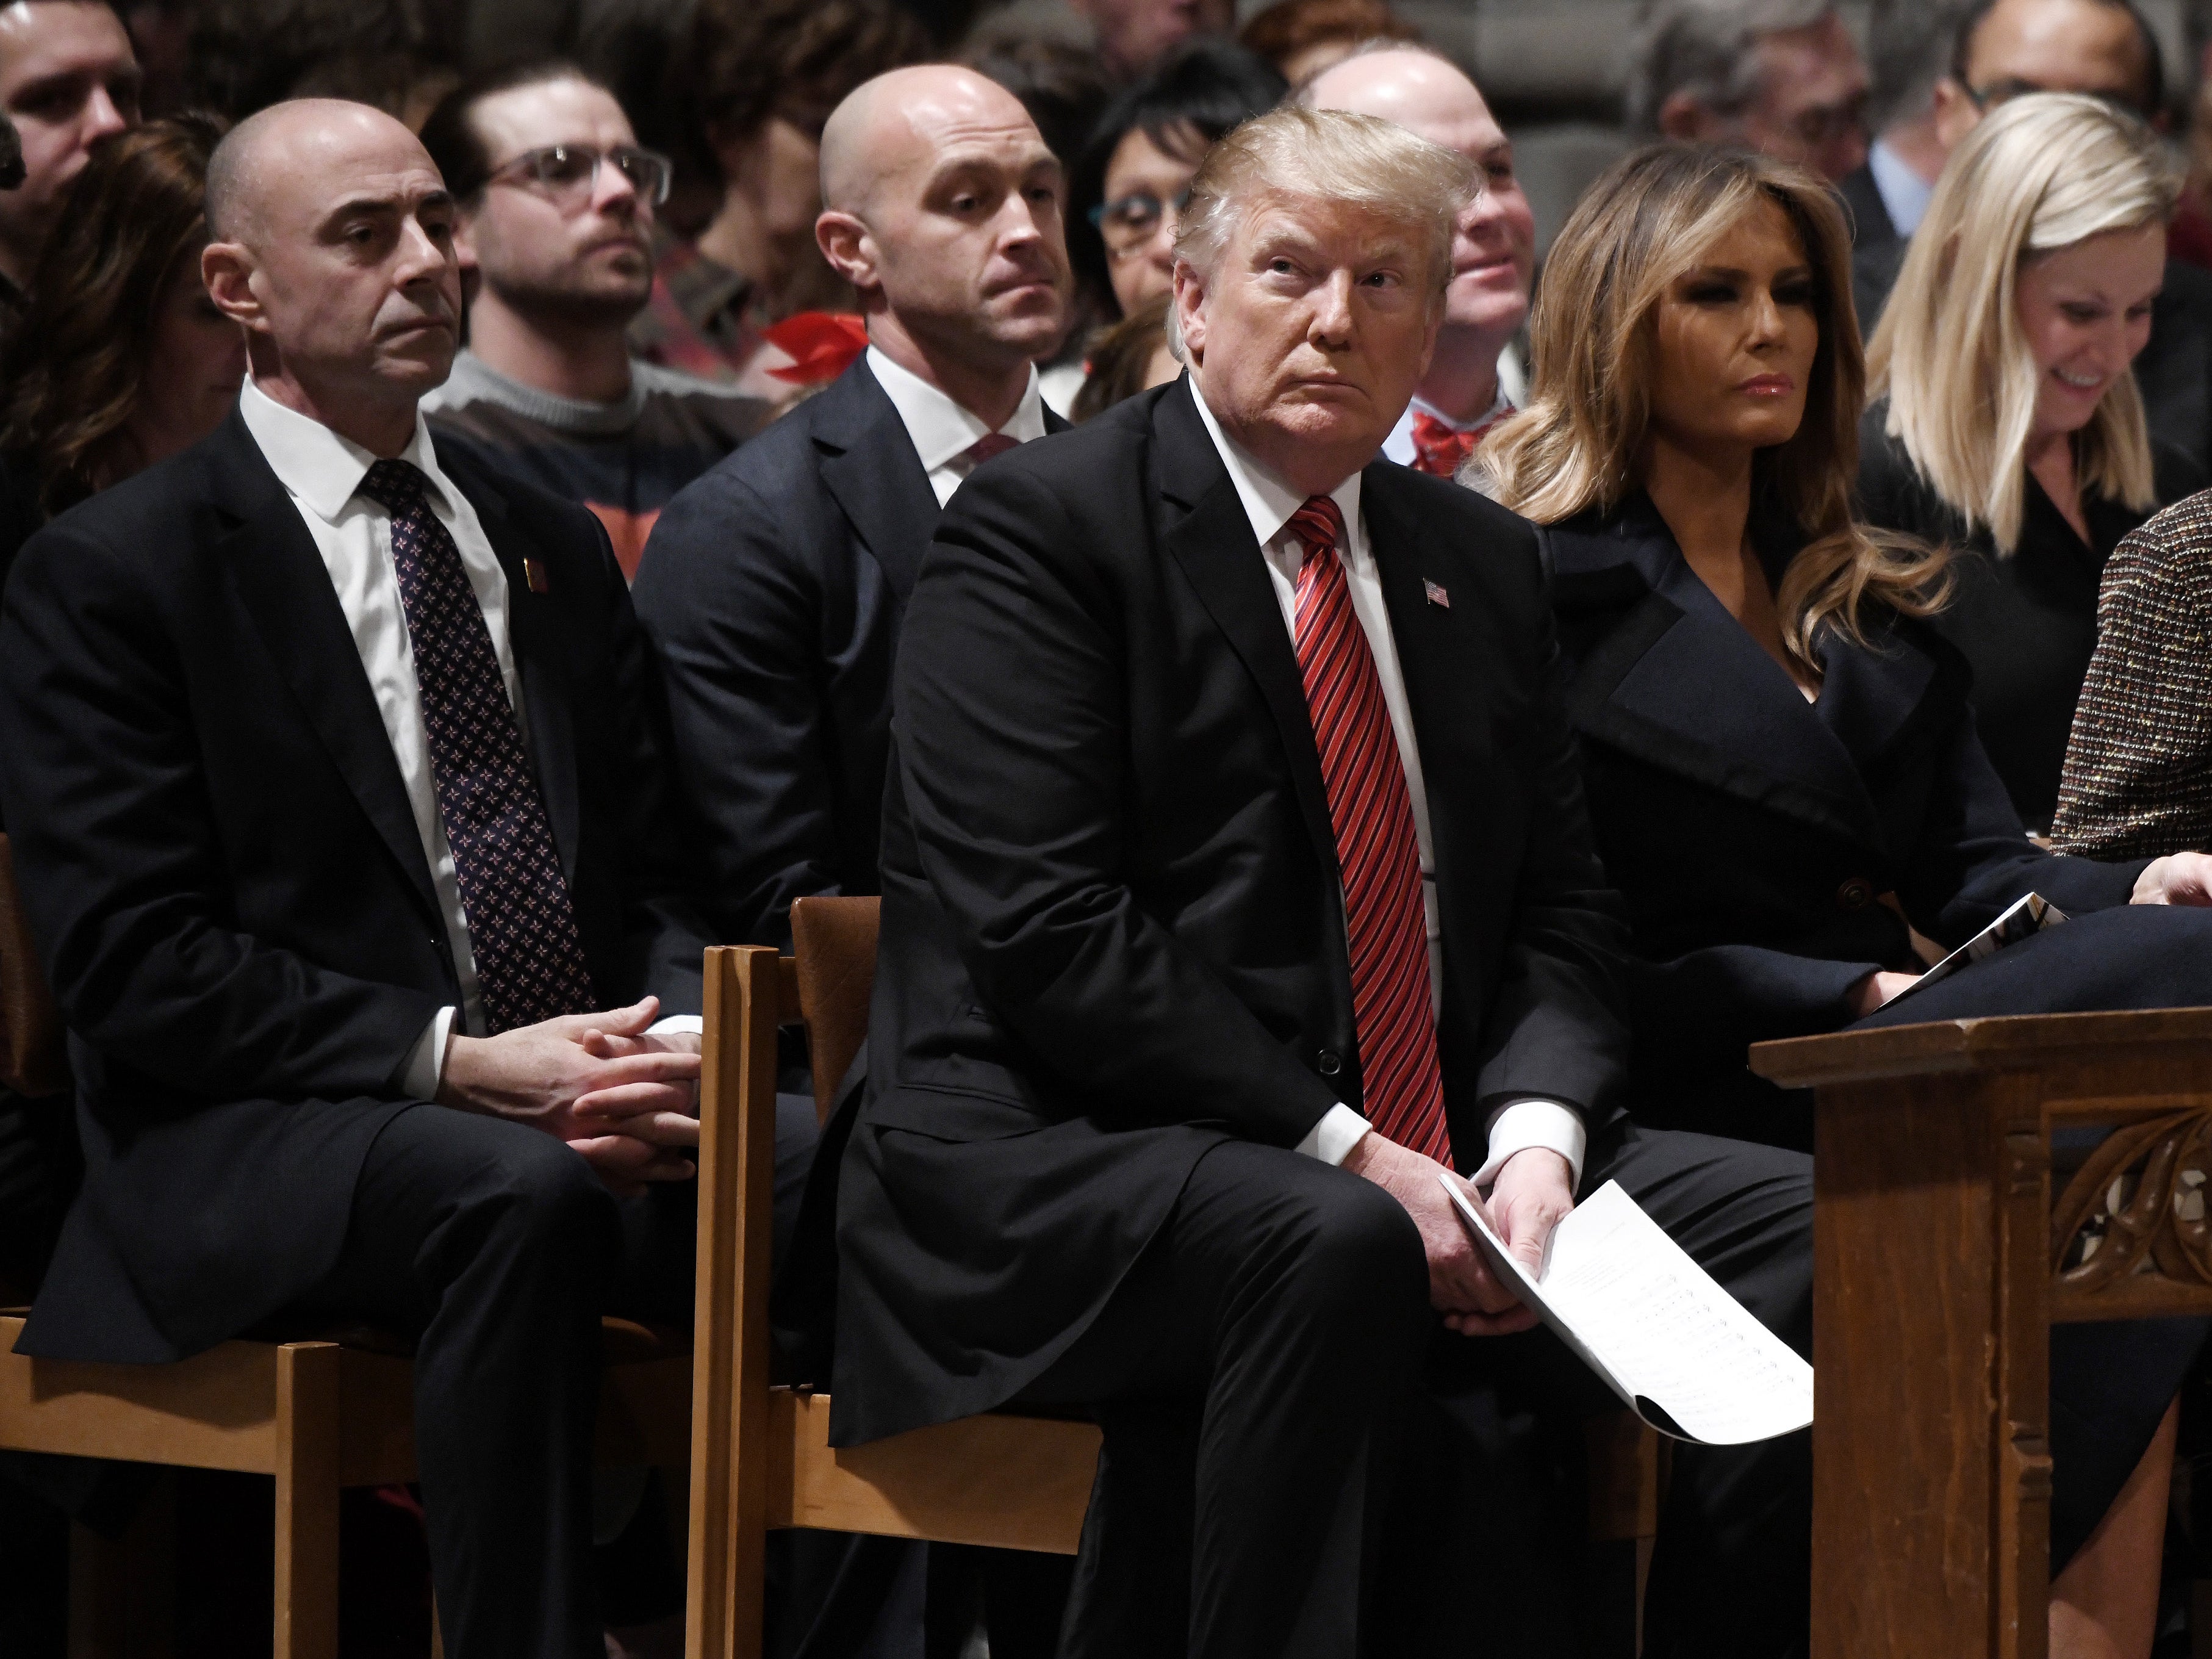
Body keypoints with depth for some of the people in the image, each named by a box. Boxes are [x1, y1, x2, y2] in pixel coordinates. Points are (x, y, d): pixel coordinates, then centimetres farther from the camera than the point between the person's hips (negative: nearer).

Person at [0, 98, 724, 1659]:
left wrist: (673, 1043, -6)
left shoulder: (555, 547, 20)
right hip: (250, 1141, -5)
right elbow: (132, 964, -8)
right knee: (522, 1198, -38)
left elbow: (650, 879, 19)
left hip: (582, 1115, 5)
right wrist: (455, 1060, -18)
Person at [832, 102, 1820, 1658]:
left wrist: (1535, 1140, -7)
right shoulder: (1040, 529, -4)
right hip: (1062, 1160, -7)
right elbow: (1045, 933, -13)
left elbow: (1560, 917, 16)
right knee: (1325, 1247, -38)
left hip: (1426, 1170, 7)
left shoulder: (1480, 561, 18)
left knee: (1810, 1234, -10)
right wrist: (1345, 1154, -18)